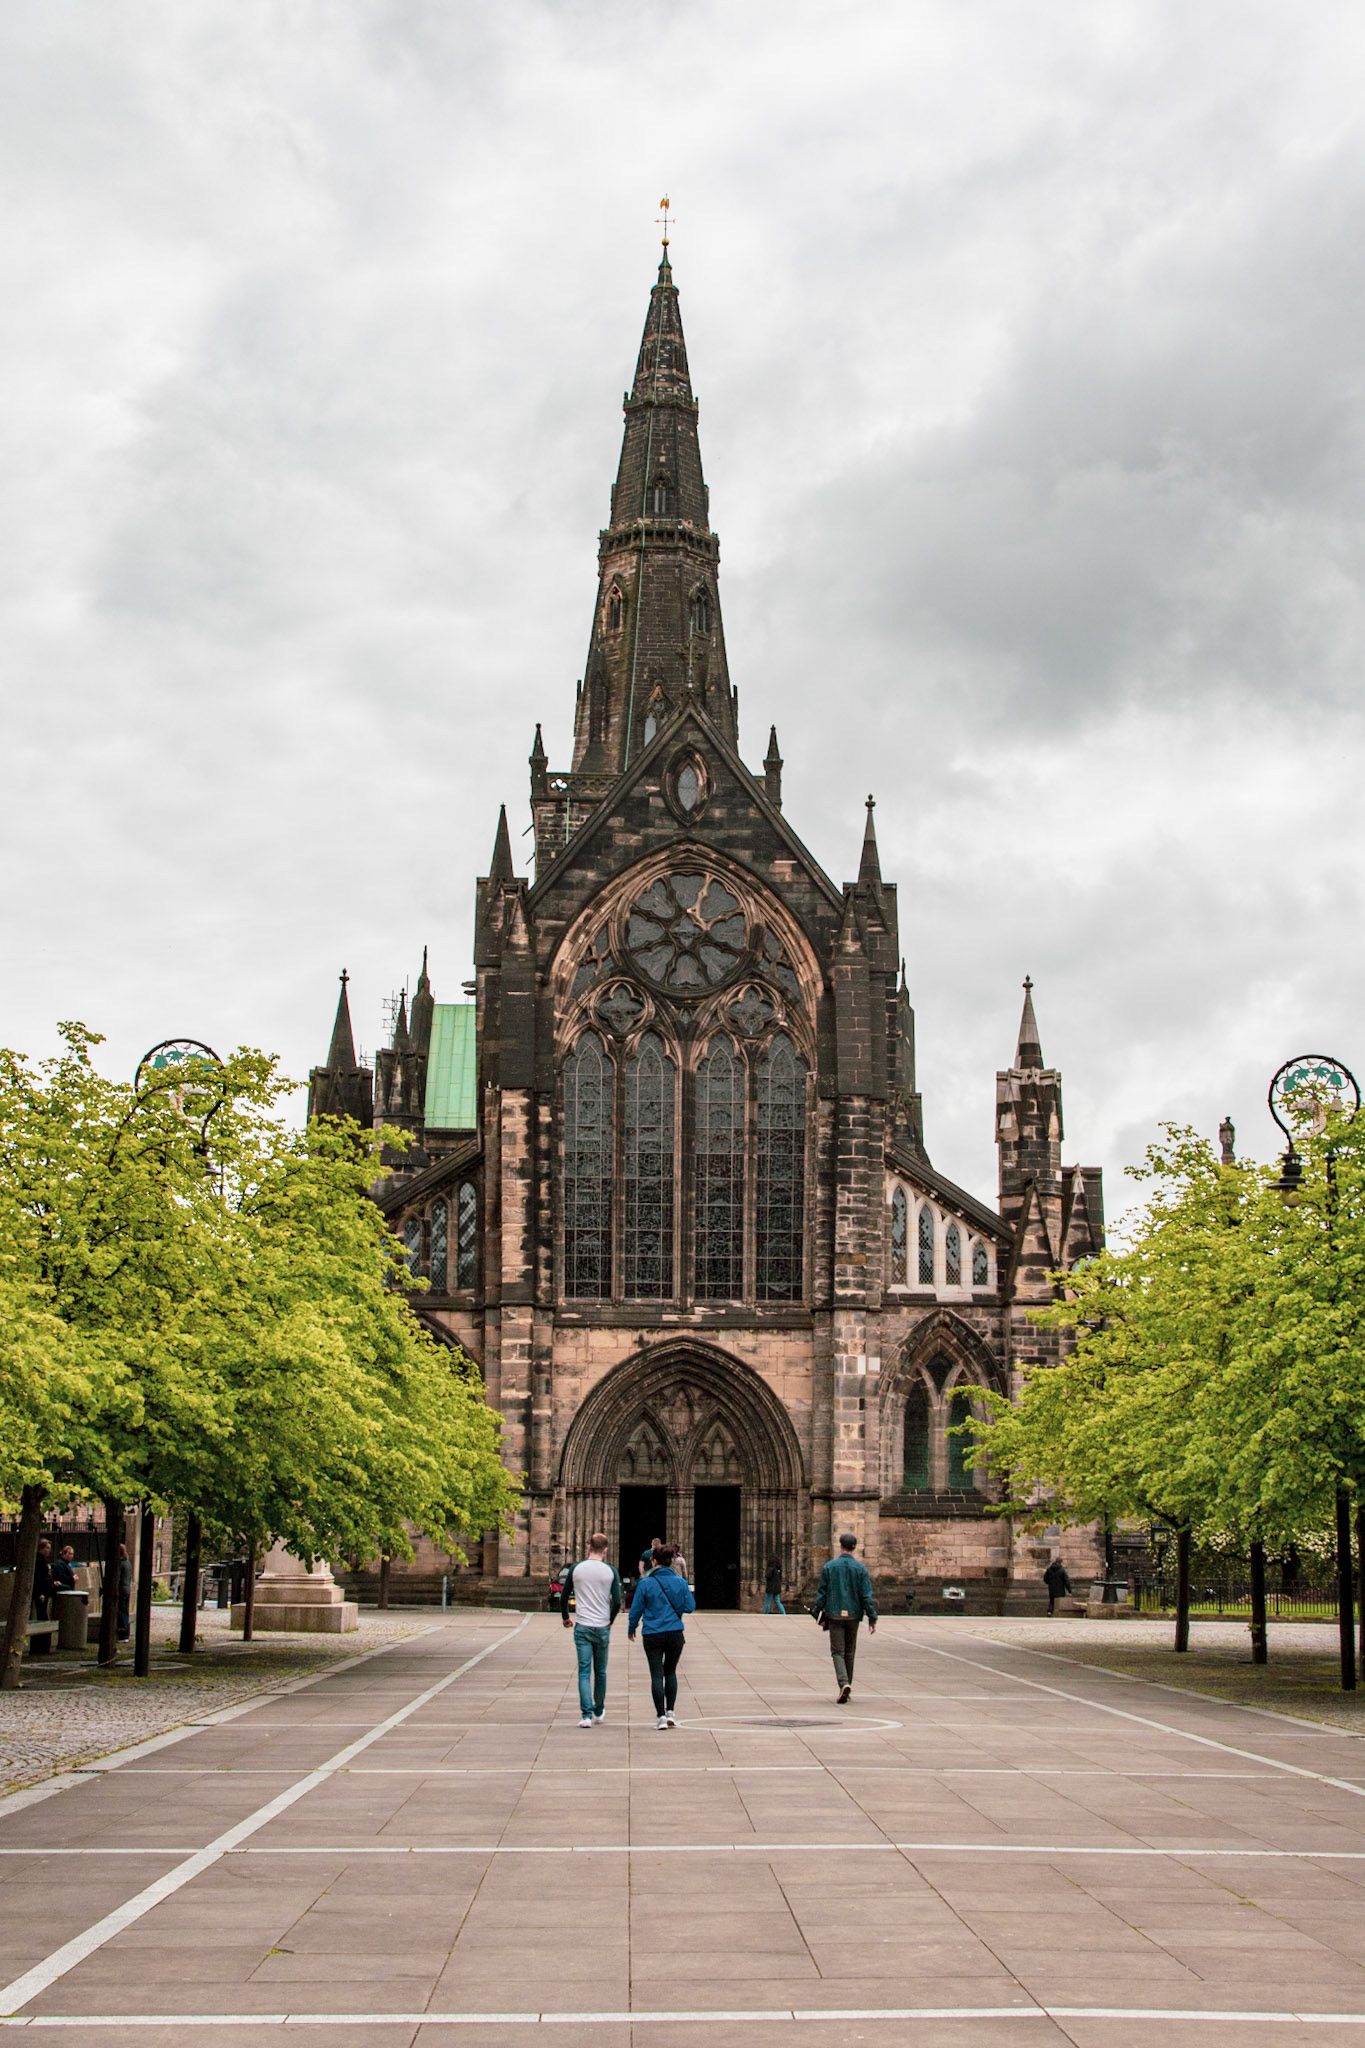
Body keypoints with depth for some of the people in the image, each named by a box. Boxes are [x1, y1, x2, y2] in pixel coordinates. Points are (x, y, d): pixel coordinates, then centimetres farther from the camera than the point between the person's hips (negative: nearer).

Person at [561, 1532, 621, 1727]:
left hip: (582, 1628, 0)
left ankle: (586, 1715, -11)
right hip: (602, 1628, 0)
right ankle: (599, 1712, 26)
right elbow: (617, 1602, -6)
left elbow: (563, 1598, 4)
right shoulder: (610, 1571, -2)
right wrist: (610, 1620, 11)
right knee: (600, 1672, 14)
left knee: (584, 1672, -1)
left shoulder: (575, 1569, 0)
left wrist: (566, 1618, 21)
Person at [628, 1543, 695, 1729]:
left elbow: (636, 1609, -1)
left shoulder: (645, 1584, -8)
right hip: (675, 1633, 2)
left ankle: (661, 1716, -1)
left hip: (652, 1635, -2)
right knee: (671, 1672, 18)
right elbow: (690, 1607, 3)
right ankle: (670, 1712, 14)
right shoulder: (681, 1583, -3)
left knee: (656, 1674, 3)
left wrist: (631, 1629, 17)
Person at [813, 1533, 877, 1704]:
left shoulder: (830, 1566, -3)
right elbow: (867, 1595, -5)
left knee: (838, 1651, 0)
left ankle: (844, 1684, -21)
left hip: (834, 1615, -1)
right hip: (853, 1615, 1)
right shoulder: (860, 1568, -3)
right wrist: (872, 1619, -2)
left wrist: (819, 1615, 9)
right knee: (849, 1652, 15)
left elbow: (821, 1593, -1)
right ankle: (847, 1686, 22)